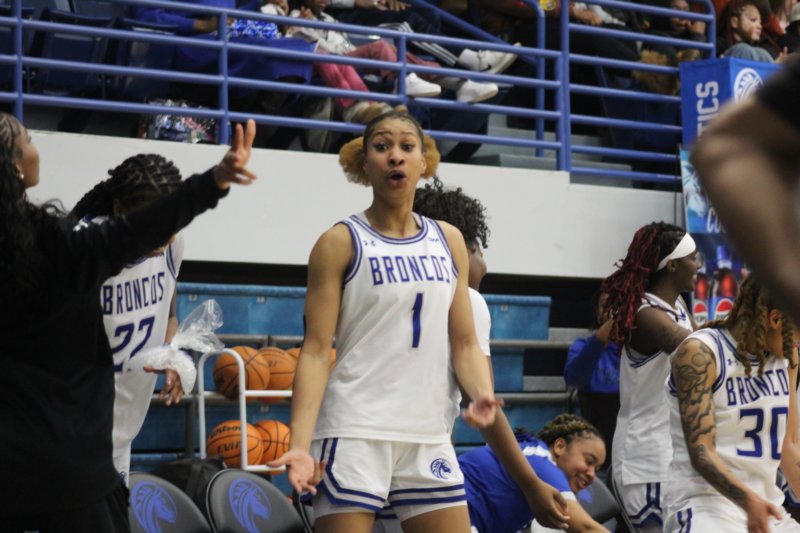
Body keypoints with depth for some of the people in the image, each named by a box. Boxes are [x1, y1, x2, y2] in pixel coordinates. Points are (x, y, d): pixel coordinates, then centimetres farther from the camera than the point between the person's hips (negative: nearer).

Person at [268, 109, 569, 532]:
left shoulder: (449, 241, 11)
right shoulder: (341, 242, -3)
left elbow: (464, 345, 12)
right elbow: (316, 349, -8)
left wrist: (483, 397, -9)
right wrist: (301, 442, -20)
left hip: (429, 435, 5)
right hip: (355, 433, -5)